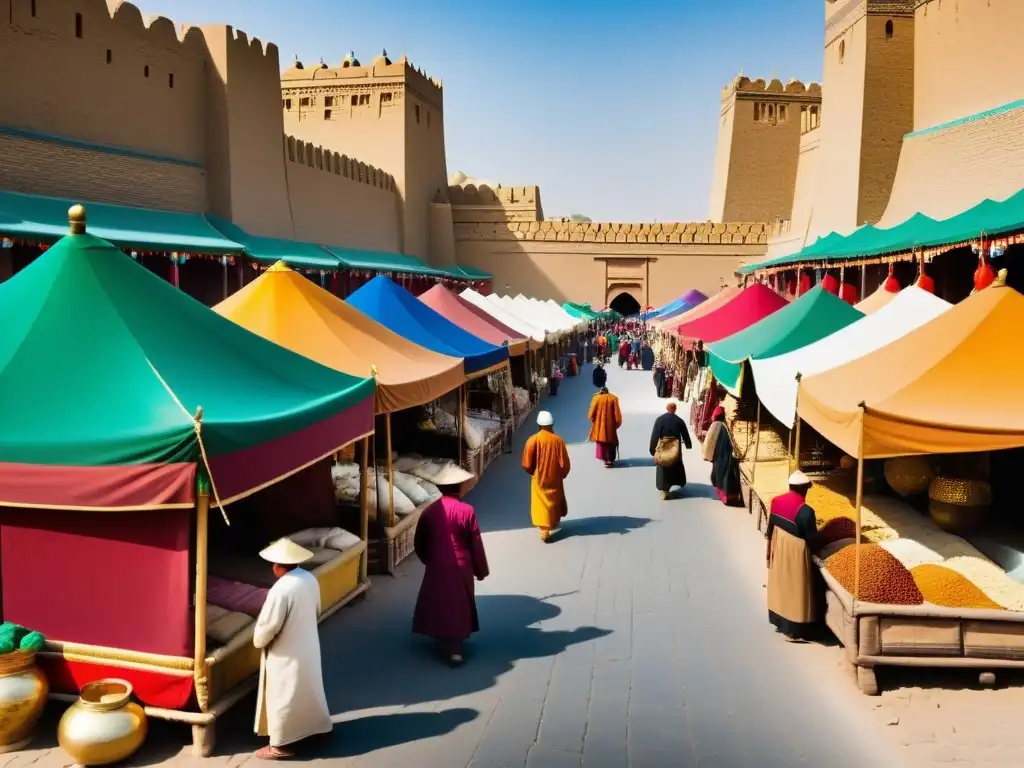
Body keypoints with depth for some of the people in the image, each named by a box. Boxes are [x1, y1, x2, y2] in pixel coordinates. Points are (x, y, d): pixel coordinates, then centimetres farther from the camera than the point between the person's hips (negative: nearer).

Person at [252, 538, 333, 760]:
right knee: (308, 689, 24)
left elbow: (267, 625, -22)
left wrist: (258, 640, -2)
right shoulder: (310, 580, -4)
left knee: (282, 698, 8)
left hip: (286, 653, -7)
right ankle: (315, 726, 40)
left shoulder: (281, 590, -28)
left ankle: (280, 745, 19)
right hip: (308, 646, 8)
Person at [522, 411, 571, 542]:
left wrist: (532, 472, 9)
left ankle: (544, 529, -4)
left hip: (539, 478, -1)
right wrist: (563, 474, 9)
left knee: (541, 502, 6)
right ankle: (553, 522, 39)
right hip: (555, 477, 1)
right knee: (554, 500, 22)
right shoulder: (558, 440, -15)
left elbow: (527, 463, -11)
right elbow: (564, 463, -10)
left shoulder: (533, 440, -16)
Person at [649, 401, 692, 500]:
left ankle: (664, 490, -2)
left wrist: (653, 449, -2)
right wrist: (688, 445, 23)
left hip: (662, 448, -1)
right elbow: (685, 434, 6)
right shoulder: (679, 421, -4)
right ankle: (679, 483, 41)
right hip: (676, 449, 2)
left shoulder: (659, 419, -8)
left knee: (663, 468, 4)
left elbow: (654, 435, -9)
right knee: (677, 465, 23)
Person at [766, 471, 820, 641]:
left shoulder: (776, 501, -4)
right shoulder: (805, 510, -25)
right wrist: (813, 526, 6)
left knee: (780, 584, 21)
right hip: (795, 553, -7)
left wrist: (769, 549, 17)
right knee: (795, 589, 6)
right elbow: (811, 538, -17)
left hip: (778, 550, 7)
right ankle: (793, 630, 15)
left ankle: (779, 621, 34)